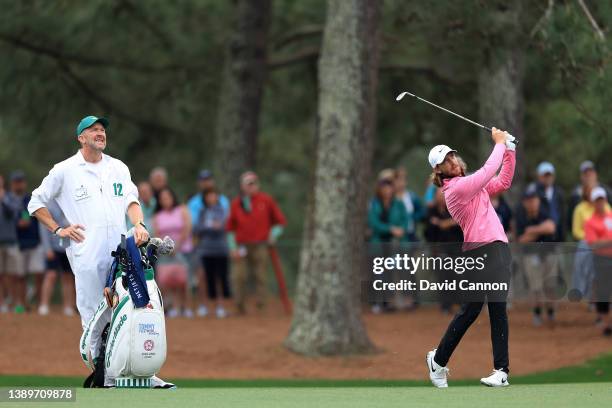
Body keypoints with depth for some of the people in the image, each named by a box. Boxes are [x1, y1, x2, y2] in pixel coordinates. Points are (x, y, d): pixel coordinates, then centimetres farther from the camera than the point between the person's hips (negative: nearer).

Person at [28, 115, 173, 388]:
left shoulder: (118, 168, 19)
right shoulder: (64, 171, 8)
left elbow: (131, 200, 10)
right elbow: (36, 203, 12)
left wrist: (139, 225, -10)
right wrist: (58, 229, 1)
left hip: (122, 252, 3)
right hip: (87, 254, -3)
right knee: (95, 319, -5)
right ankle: (106, 379, -1)